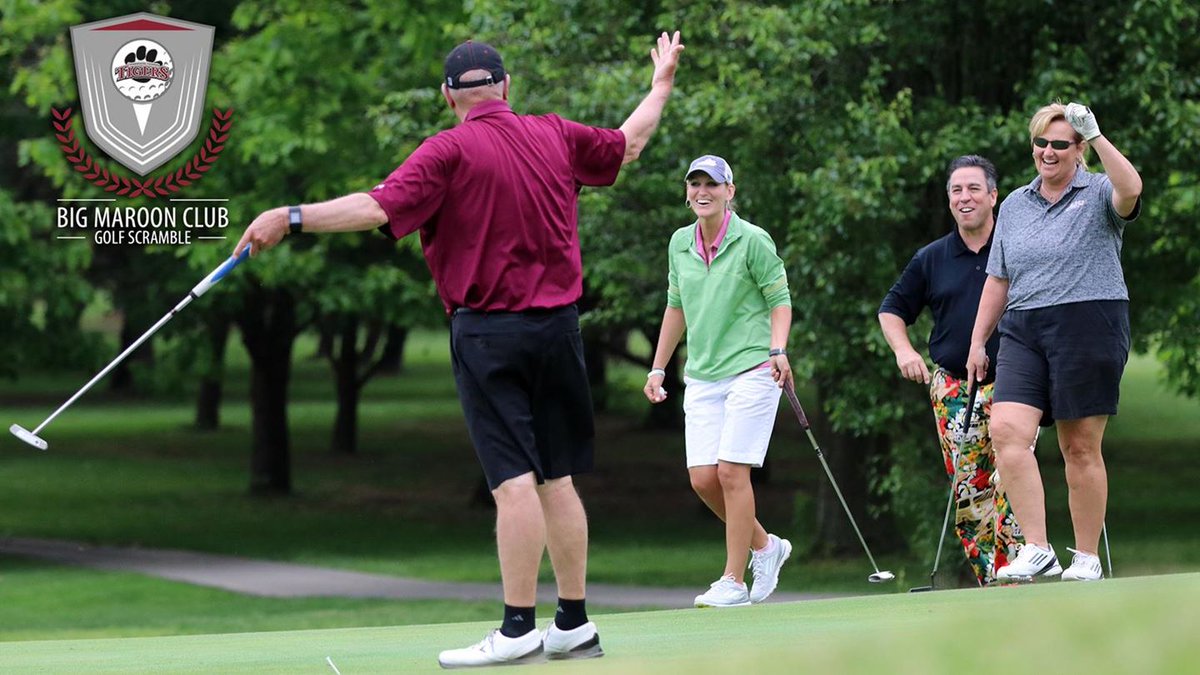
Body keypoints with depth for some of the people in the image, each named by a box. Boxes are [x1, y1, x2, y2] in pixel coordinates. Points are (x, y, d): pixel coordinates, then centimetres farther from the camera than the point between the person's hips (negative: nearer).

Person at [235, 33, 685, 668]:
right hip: (558, 326, 5)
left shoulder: (450, 152, -9)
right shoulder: (554, 135, 7)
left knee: (514, 480, -9)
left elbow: (380, 207, -21)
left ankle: (518, 629, -10)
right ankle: (574, 624, 13)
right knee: (557, 479, 10)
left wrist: (291, 218, -24)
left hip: (488, 330, -5)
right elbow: (627, 143, 25)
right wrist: (662, 85, 43)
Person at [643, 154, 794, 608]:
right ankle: (764, 546, 23)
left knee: (731, 471, -11)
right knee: (702, 478, -1)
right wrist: (658, 367, 19)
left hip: (750, 370, -6)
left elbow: (780, 299, -3)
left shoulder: (752, 241, -6)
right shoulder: (679, 244, 10)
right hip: (701, 377, 6)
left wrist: (778, 350, -19)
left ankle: (734, 580, -4)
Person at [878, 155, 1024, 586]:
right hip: (953, 389, 3)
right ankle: (988, 584, 6)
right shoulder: (932, 259, 12)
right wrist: (904, 351, 3)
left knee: (1010, 485, -15)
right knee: (968, 493, 1)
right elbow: (892, 309, 21)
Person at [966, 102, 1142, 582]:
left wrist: (1097, 137, -24)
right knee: (1007, 429, -16)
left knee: (1080, 447, -1)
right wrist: (978, 342, 17)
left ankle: (1087, 558, 10)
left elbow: (1130, 190, -23)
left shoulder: (1098, 194, 2)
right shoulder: (1014, 206, 17)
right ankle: (1037, 550, -18)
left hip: (1088, 326, -4)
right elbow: (998, 281, 20)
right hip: (1023, 331, 4)